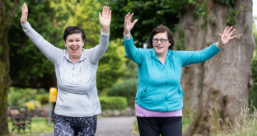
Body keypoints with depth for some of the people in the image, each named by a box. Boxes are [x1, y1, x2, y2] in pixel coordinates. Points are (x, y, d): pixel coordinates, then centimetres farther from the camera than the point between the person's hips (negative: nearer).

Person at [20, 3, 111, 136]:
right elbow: (39, 41, -5)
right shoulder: (59, 57, 0)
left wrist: (105, 28, -41)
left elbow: (102, 47, -22)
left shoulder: (90, 57, -5)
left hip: (87, 118, 0)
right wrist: (24, 23, -14)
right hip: (63, 117, 0)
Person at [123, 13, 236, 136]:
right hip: (147, 115, -2)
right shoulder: (144, 56, -4)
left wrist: (219, 45, -11)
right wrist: (127, 33, -43)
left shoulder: (178, 57, 5)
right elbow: (131, 51, -23)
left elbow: (201, 55, 3)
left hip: (173, 114, 2)